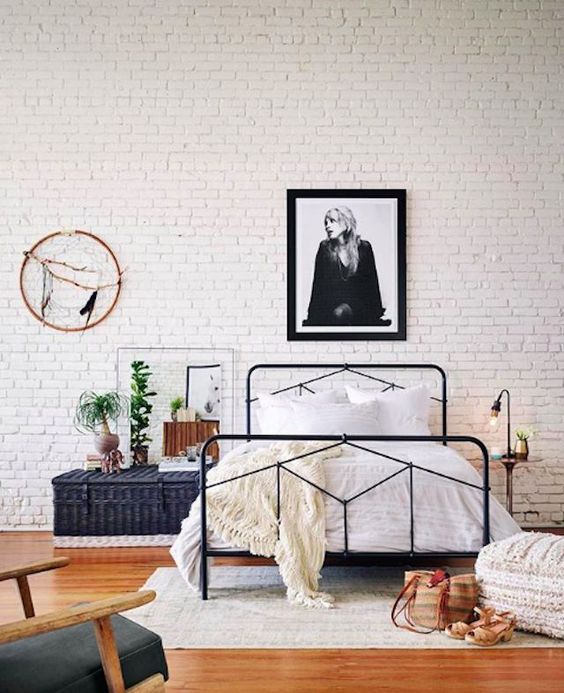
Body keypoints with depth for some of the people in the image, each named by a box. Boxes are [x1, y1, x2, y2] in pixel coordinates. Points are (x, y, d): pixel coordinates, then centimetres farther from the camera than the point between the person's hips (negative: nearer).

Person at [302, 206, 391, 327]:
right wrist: (312, 315, 0)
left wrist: (377, 314, 4)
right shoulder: (325, 248, 4)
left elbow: (372, 282, 6)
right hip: (330, 302, 1)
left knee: (340, 313, -34)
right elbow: (318, 284, 4)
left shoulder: (364, 247, 3)